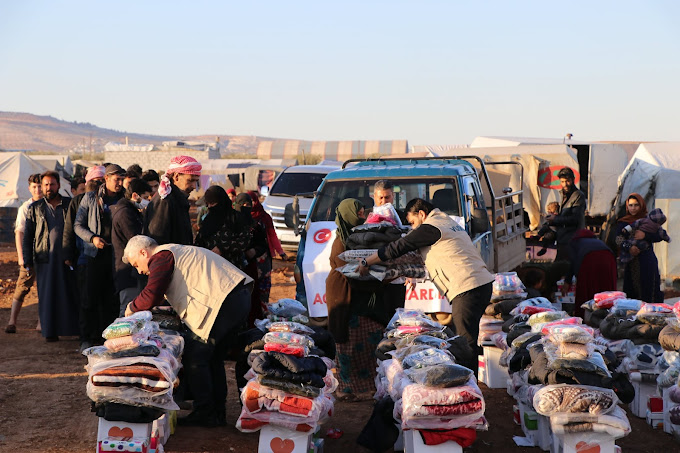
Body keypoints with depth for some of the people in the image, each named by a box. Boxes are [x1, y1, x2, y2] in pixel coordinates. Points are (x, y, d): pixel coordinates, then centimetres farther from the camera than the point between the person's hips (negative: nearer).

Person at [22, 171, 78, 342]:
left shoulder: (70, 204, 9)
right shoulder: (35, 208, 10)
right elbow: (27, 237, 10)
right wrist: (27, 263, 2)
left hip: (67, 257, 0)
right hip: (45, 259, 0)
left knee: (72, 293, -1)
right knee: (47, 294, 0)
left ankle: (74, 327, 6)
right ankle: (50, 331, 6)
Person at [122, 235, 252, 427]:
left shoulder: (161, 258, -2)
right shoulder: (177, 252, 29)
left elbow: (150, 297, -12)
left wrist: (132, 307, 8)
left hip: (222, 303, -10)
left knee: (194, 357, -2)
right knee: (213, 355, 19)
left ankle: (204, 414, 4)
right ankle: (218, 413, 25)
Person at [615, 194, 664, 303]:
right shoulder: (623, 222, 10)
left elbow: (660, 235, -2)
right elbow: (619, 238, -6)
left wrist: (645, 235, -18)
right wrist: (629, 247, -24)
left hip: (647, 261, 0)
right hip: (631, 263, 0)